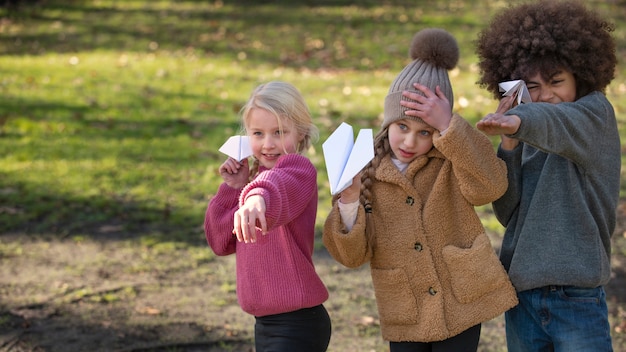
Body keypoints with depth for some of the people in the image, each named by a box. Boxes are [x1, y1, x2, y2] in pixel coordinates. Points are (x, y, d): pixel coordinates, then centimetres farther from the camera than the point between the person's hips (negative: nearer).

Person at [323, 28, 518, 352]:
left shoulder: (451, 160, -5)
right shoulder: (367, 172, -3)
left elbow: (491, 186, -27)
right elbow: (353, 255, -7)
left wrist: (448, 126, -31)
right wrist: (349, 203, -25)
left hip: (460, 304, -2)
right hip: (405, 318, 2)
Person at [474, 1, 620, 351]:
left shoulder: (596, 114, -5)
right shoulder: (527, 142, 10)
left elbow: (555, 119, -29)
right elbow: (508, 213, 2)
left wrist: (519, 120, -51)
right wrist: (508, 144, -9)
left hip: (578, 298, -5)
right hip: (520, 294, 5)